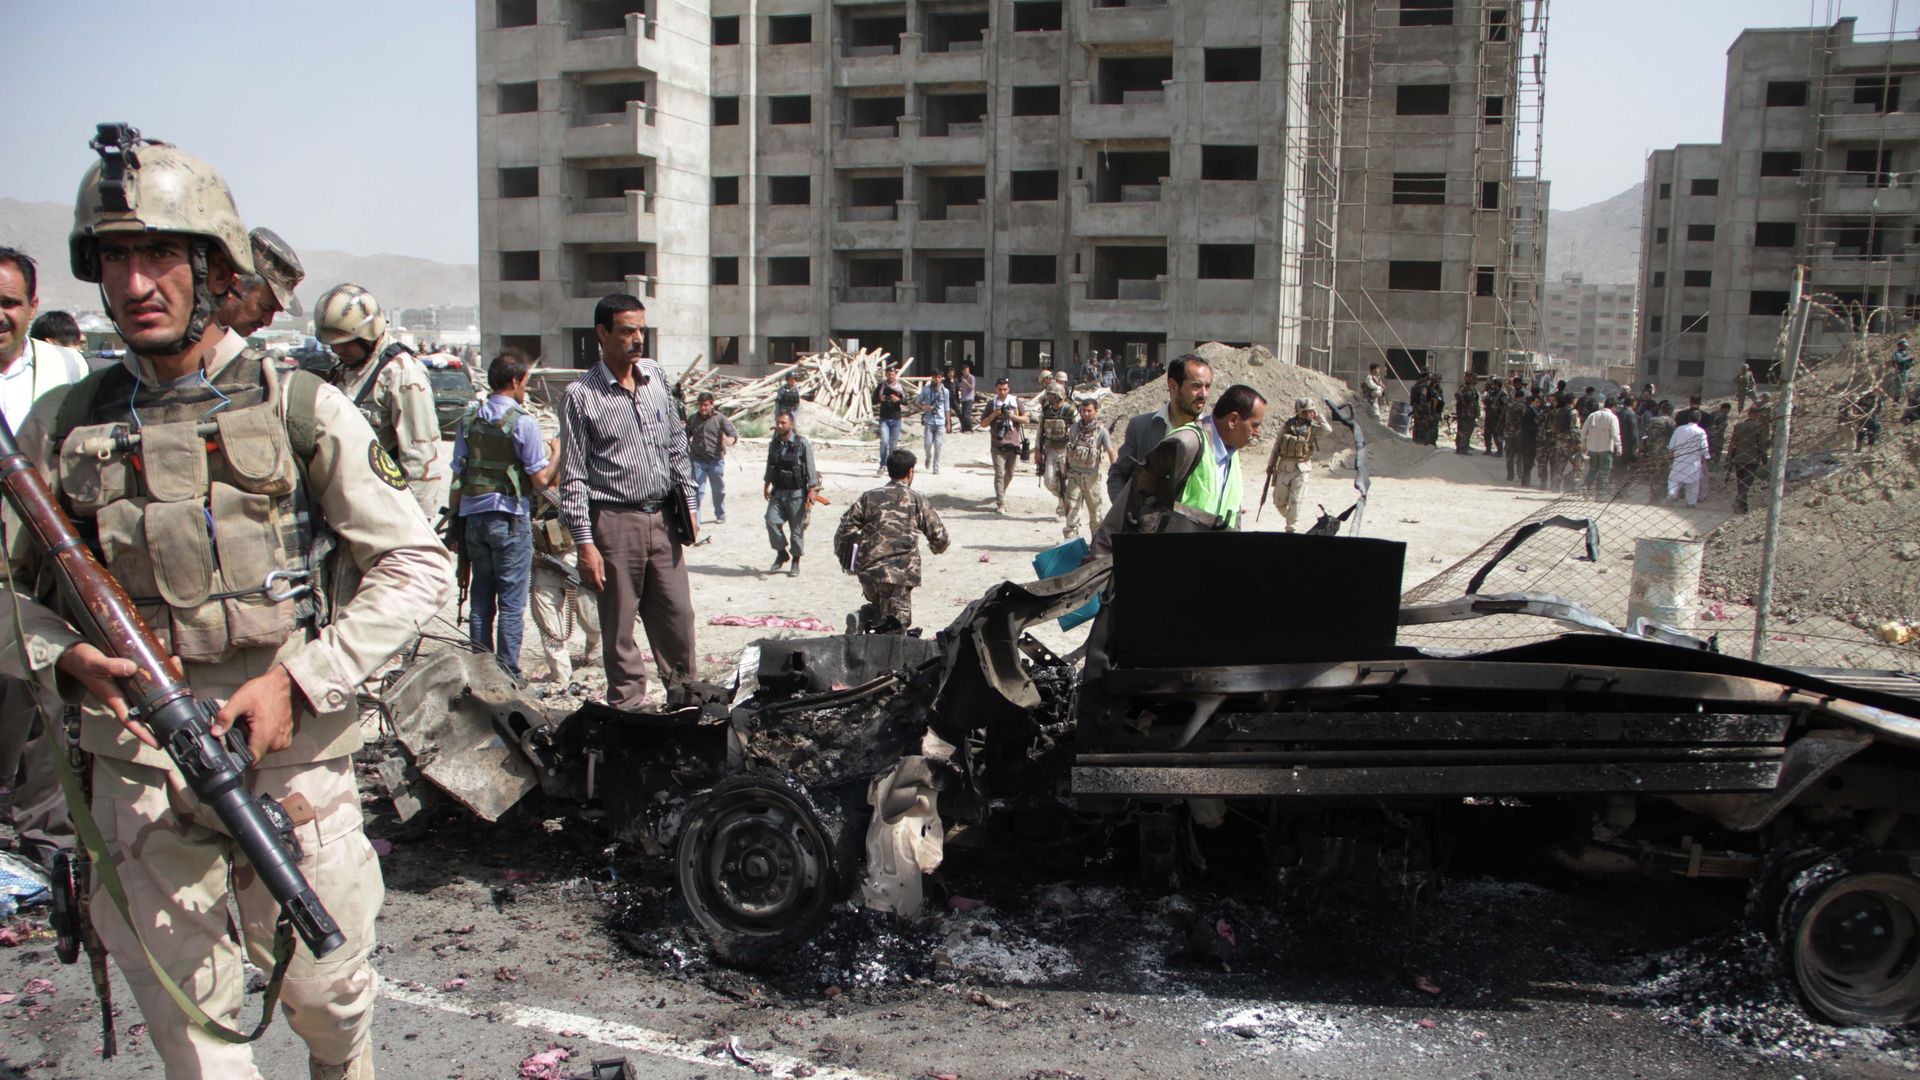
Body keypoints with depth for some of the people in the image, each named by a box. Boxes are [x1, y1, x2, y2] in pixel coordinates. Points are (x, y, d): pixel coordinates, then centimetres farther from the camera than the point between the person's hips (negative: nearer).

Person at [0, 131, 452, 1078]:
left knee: (324, 988, 15)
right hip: (139, 770, 2)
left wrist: (297, 682, -13)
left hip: (291, 755, -1)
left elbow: (416, 566, -4)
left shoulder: (302, 411, -3)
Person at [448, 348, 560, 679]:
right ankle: (508, 674, 1)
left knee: (481, 599, 13)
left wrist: (456, 517, 15)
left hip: (474, 516, 5)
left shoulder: (469, 420, 6)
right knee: (511, 602, 0)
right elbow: (540, 479, -10)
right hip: (510, 518, -5)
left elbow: (458, 477, 7)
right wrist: (555, 453, 7)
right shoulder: (523, 421, -10)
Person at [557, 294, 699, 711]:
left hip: (663, 519, 5)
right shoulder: (581, 395, -6)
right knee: (619, 630, 3)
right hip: (615, 523, -4)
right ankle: (630, 709, 13)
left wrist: (688, 504, 14)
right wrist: (585, 543, -12)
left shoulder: (657, 376, 9)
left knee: (678, 617, 8)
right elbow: (574, 477, -7)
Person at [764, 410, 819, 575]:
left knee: (797, 529, 1)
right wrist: (766, 486, 17)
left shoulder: (802, 444, -8)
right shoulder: (773, 444, 6)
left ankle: (795, 562, 16)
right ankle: (781, 553, 12)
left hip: (797, 493, -4)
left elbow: (811, 469, -8)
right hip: (777, 493, 4)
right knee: (772, 521, -9)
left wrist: (811, 491, -13)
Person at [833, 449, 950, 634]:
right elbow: (939, 536, 12)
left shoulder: (869, 497, 12)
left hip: (868, 570, 4)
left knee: (880, 606, 28)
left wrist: (845, 559, 17)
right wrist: (937, 548, 35)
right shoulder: (918, 500, 8)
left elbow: (845, 528, 5)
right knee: (896, 622, -1)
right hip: (900, 573, -4)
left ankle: (862, 618, -2)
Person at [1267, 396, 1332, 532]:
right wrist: (1272, 464, 8)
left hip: (1301, 468, -2)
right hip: (1284, 466, 2)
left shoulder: (1313, 427, -1)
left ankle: (1291, 528, 11)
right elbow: (1277, 445, 8)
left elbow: (1328, 430, -21)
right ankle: (1289, 518, 33)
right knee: (1279, 501, 6)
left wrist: (1318, 417, -9)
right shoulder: (1287, 424, 2)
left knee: (1295, 501, -2)